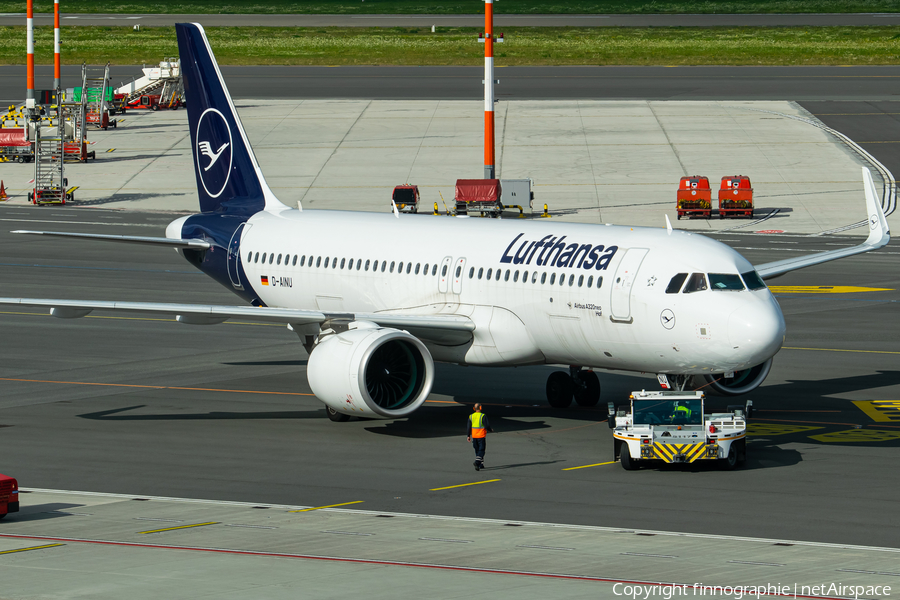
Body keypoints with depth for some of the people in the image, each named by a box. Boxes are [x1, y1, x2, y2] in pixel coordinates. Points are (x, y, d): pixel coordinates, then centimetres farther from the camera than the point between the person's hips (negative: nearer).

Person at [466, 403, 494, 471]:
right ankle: (477, 462, -22)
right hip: (482, 436, -5)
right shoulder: (483, 416, -13)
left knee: (477, 450, 16)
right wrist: (491, 430, 6)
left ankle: (481, 464, 21)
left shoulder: (471, 416, 2)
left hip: (474, 436, 5)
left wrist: (468, 436, 10)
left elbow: (469, 427, 3)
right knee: (481, 450, -1)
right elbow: (487, 426, -14)